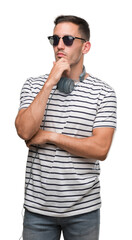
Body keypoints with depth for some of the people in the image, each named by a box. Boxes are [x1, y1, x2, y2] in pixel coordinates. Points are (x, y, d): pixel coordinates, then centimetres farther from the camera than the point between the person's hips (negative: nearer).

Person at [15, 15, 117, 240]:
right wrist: (50, 83, -17)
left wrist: (49, 136, -13)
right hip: (38, 206, 1)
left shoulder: (103, 92, -4)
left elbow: (100, 149, -13)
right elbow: (25, 131, -15)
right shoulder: (33, 85, 2)